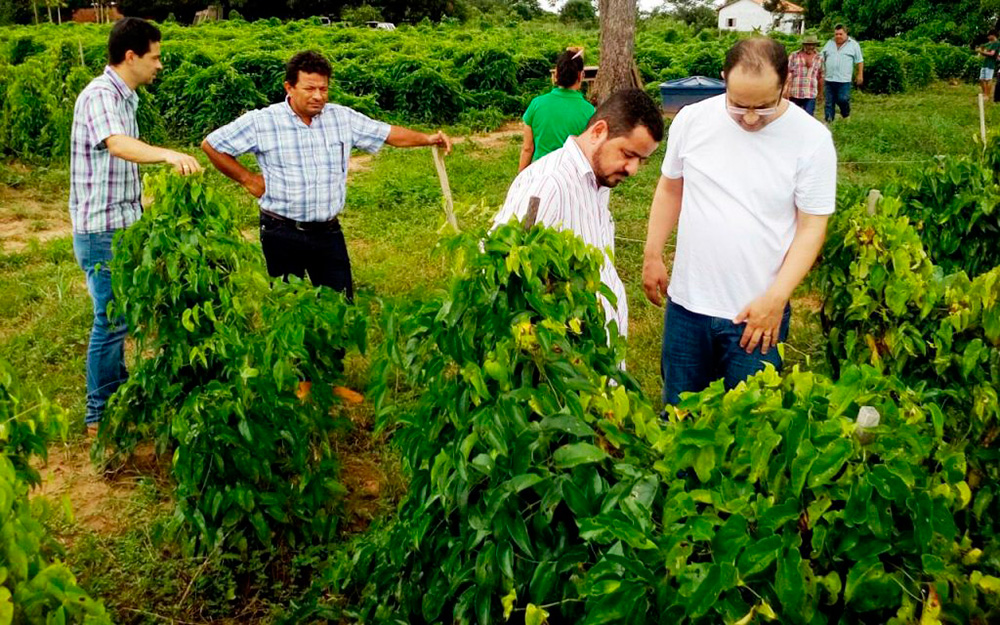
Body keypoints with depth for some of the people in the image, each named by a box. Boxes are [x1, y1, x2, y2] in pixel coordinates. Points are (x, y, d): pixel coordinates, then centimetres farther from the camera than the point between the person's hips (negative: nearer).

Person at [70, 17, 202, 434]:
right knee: (111, 321, -2)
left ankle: (119, 394, 35)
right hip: (102, 232, -10)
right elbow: (117, 144, -39)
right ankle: (100, 416, 10)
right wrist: (168, 154, -57)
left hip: (123, 227, 10)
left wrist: (139, 200, 29)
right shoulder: (99, 95, -19)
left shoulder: (124, 97, 11)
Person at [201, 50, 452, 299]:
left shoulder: (342, 118, 3)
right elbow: (211, 145, 0)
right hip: (282, 233, -3)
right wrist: (247, 179, -2)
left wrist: (427, 138, -4)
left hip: (329, 232, 3)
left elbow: (388, 133, 8)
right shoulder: (261, 122, -6)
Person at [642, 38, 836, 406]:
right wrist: (652, 256, 9)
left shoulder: (812, 139, -10)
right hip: (687, 303, 3)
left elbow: (812, 227, -7)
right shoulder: (692, 120, -4)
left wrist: (775, 299, -15)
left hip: (758, 312, -2)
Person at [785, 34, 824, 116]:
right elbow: (788, 73, -4)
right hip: (794, 94, 0)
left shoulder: (819, 58, 6)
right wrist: (786, 89, -12)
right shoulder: (794, 56, 0)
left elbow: (820, 76, 14)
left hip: (810, 95, 0)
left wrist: (819, 91, 20)